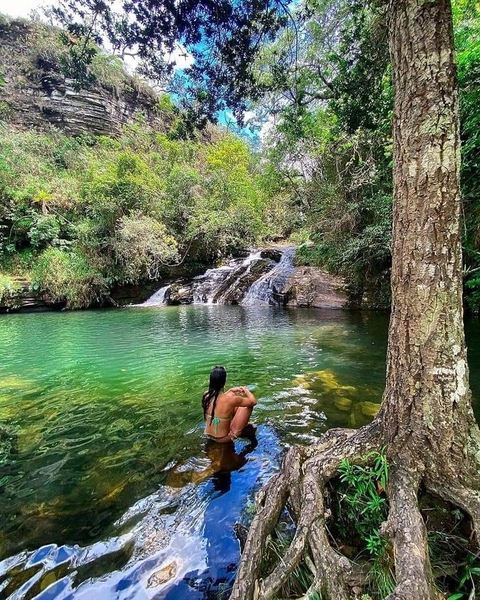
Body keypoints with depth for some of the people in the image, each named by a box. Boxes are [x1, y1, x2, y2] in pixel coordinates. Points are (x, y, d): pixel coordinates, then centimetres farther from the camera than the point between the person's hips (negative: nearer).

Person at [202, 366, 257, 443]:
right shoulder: (230, 399, -31)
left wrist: (231, 390, 10)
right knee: (248, 405, 0)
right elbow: (253, 401, -15)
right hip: (223, 438, -6)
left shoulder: (206, 395, -12)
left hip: (208, 435, 6)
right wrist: (246, 390, 3)